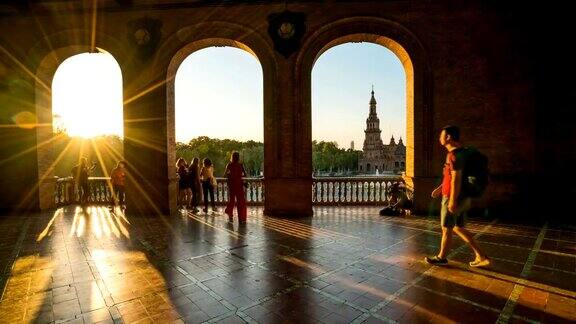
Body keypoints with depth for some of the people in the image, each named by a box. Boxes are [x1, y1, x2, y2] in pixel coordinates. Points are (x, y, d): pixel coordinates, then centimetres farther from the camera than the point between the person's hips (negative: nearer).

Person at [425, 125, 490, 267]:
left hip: (454, 198, -10)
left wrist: (452, 201, -22)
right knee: (458, 228, 18)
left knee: (446, 228, 6)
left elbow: (456, 179, -23)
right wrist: (440, 188, 23)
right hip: (464, 198, 10)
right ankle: (481, 257, 20)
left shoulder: (454, 154, -19)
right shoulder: (460, 152, 13)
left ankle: (441, 257, 22)